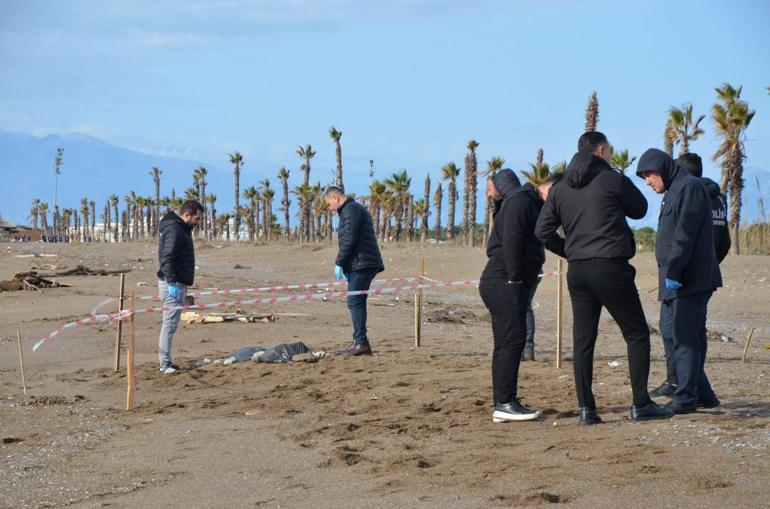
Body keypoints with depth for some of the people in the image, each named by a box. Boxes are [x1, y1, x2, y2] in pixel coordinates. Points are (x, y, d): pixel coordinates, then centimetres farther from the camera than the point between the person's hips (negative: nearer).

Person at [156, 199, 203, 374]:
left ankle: (166, 362, 16)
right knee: (170, 323, -9)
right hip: (173, 284, -11)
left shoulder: (182, 229, 18)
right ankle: (165, 364, -8)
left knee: (171, 323, 12)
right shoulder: (174, 229, -15)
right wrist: (172, 283, -26)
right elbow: (166, 258, -23)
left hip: (177, 283, 11)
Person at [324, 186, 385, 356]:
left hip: (360, 264, -10)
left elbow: (349, 240, -17)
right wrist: (345, 265, 20)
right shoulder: (356, 208, 25)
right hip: (364, 265, 10)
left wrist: (339, 263, -12)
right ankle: (359, 342, 12)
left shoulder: (350, 210, -8)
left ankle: (361, 342, -16)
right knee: (357, 303, 11)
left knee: (355, 302, -12)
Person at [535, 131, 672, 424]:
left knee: (583, 340, 7)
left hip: (577, 271, 5)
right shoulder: (613, 179, -6)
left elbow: (543, 231, 7)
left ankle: (586, 408, 4)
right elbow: (640, 209, 8)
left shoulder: (561, 189, 10)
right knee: (637, 334, 3)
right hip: (611, 268, -5)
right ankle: (641, 405, 0)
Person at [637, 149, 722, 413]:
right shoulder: (673, 191, 22)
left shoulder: (690, 186, -10)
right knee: (669, 331, 11)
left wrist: (673, 272, -20)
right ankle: (702, 393, 14)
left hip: (690, 280, -10)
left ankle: (686, 397, -4)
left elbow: (685, 235, -18)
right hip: (675, 281, 10)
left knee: (684, 335, -8)